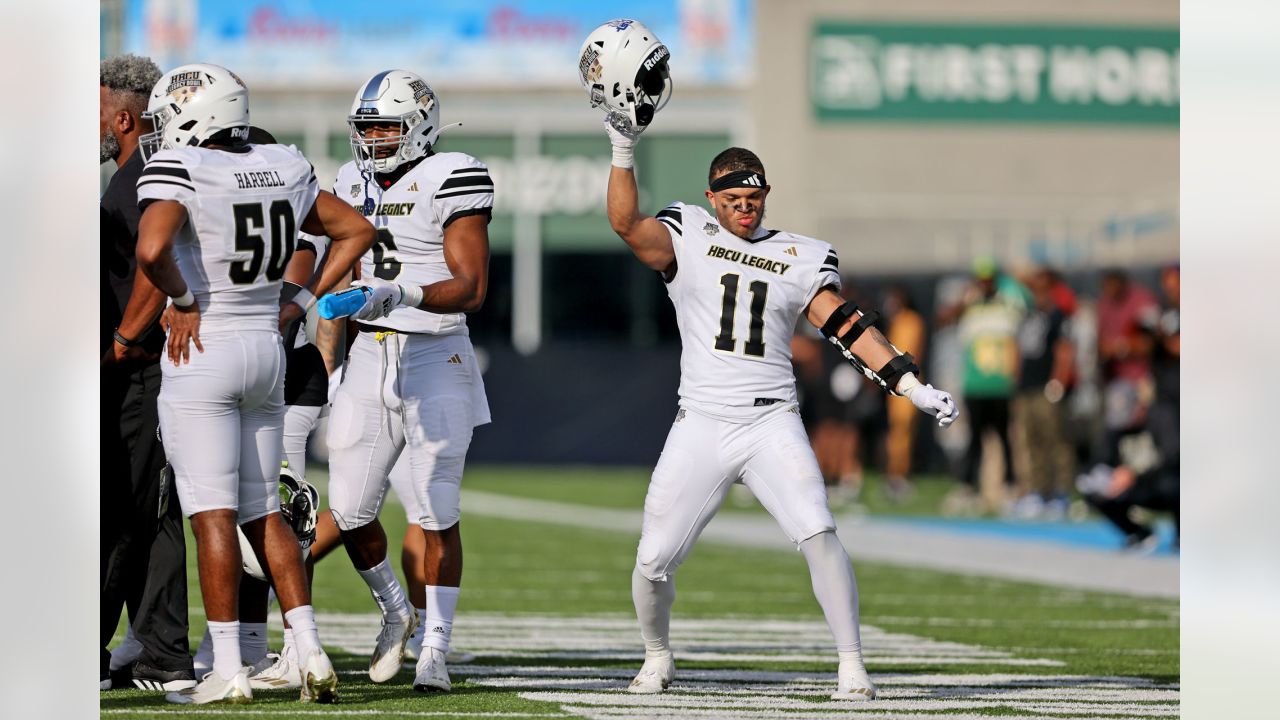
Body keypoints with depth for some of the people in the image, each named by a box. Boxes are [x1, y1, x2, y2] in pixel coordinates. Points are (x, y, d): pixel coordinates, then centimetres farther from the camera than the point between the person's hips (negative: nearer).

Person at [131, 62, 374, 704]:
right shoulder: (283, 171, 8)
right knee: (262, 512, 14)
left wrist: (183, 300, -12)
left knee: (213, 513, -4)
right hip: (266, 350, 6)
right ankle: (310, 650, 5)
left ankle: (228, 670, -5)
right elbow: (357, 230, 17)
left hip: (203, 355, -6)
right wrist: (301, 303, 14)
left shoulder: (178, 173, -13)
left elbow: (152, 249, -30)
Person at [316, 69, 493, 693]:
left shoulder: (448, 183, -9)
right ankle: (395, 612, 27)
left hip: (434, 360, -6)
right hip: (370, 357, 6)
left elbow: (471, 288, -15)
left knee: (436, 512, -5)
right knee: (349, 510, 3)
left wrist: (404, 296, -30)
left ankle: (435, 648, 2)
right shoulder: (356, 184, 11)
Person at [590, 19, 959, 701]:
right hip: (700, 425, 0)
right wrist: (623, 148, -25)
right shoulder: (687, 237, 5)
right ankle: (657, 657, 29)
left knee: (818, 535, -19)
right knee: (653, 560, 0)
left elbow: (847, 326, 3)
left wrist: (913, 385, -6)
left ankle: (852, 664, -12)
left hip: (771, 422, 0)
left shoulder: (800, 258, 8)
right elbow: (627, 224, -12)